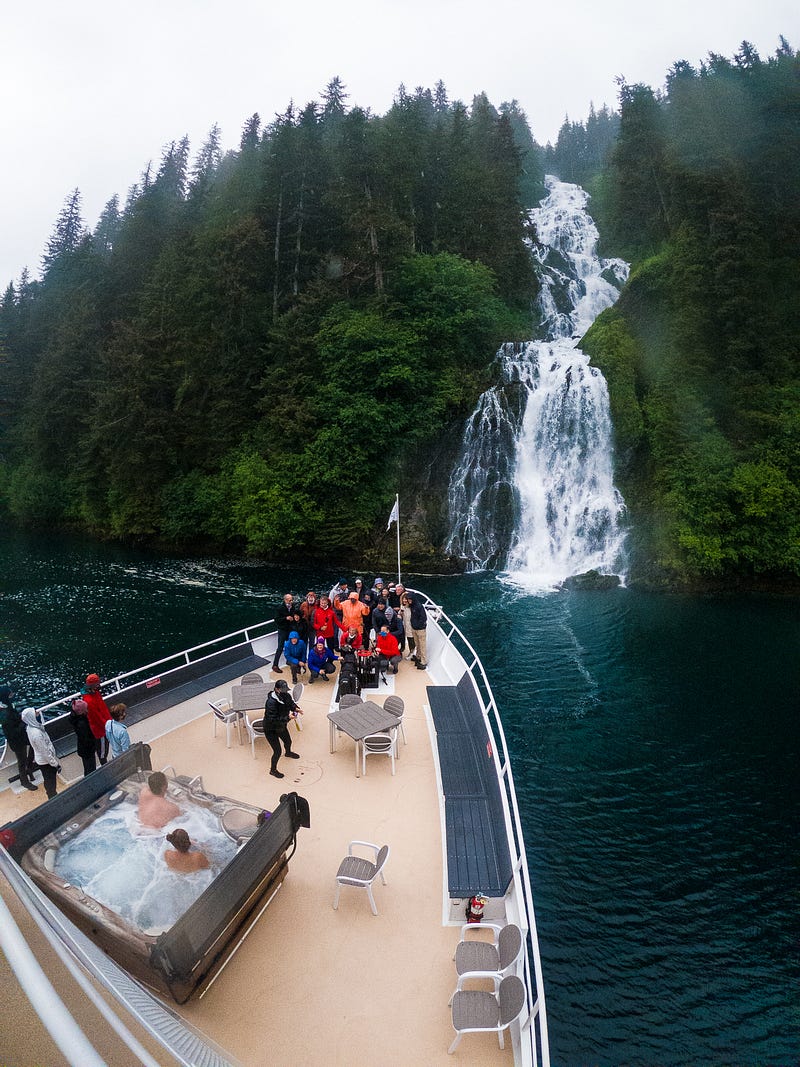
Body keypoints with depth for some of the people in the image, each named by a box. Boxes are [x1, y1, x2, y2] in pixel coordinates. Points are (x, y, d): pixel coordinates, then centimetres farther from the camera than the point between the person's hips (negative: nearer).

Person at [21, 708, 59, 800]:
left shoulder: (31, 727, -6)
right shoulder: (36, 733, -34)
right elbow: (45, 751, -25)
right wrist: (55, 764, -15)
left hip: (41, 760, 8)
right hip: (45, 762, -8)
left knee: (49, 782, 27)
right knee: (50, 783, 11)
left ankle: (52, 796, 45)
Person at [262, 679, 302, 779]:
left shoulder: (286, 696, -14)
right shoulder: (271, 702, -37)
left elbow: (291, 703, 8)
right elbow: (272, 720, -36)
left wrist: (295, 708, -13)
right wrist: (288, 717, -40)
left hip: (281, 726, 8)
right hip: (271, 729, -8)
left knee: (288, 741, 30)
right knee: (277, 751, 1)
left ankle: (288, 752, 65)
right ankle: (273, 770, 27)